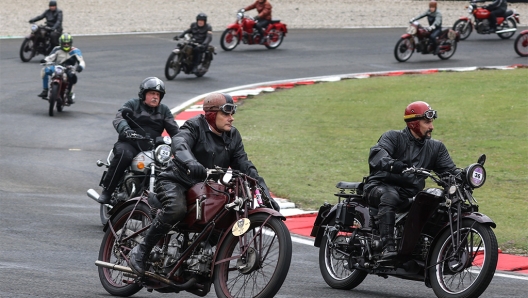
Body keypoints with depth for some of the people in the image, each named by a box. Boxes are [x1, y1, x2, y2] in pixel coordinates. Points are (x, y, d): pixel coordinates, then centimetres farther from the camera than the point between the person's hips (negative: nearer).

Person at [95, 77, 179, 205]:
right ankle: (107, 191, -26)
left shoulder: (164, 110, 20)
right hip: (130, 144, -4)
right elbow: (119, 118, -9)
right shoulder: (132, 105, 8)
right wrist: (126, 130, -32)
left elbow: (173, 129, 9)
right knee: (124, 155, -37)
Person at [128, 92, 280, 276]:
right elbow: (180, 145, -31)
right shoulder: (195, 126, -10)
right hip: (176, 182, -6)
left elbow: (244, 165, 5)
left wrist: (265, 193, -8)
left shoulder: (233, 136, 9)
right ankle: (142, 251, -24)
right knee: (176, 209, -36)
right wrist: (191, 163, -54)